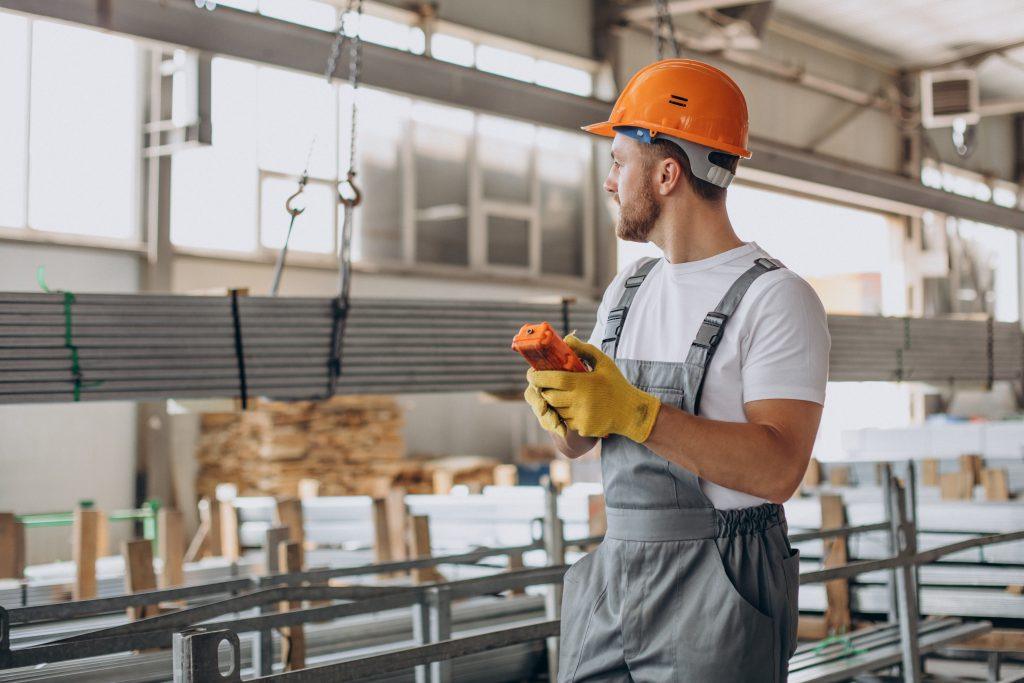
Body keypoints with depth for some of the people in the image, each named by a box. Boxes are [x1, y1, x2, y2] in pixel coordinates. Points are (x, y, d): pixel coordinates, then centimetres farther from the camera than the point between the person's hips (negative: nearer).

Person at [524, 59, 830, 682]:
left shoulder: (778, 298, -10)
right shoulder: (627, 290, 14)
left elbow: (778, 470, -22)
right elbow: (576, 441, 13)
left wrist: (633, 411, -27)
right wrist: (557, 394, -11)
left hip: (716, 591, -6)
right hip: (611, 576, 7)